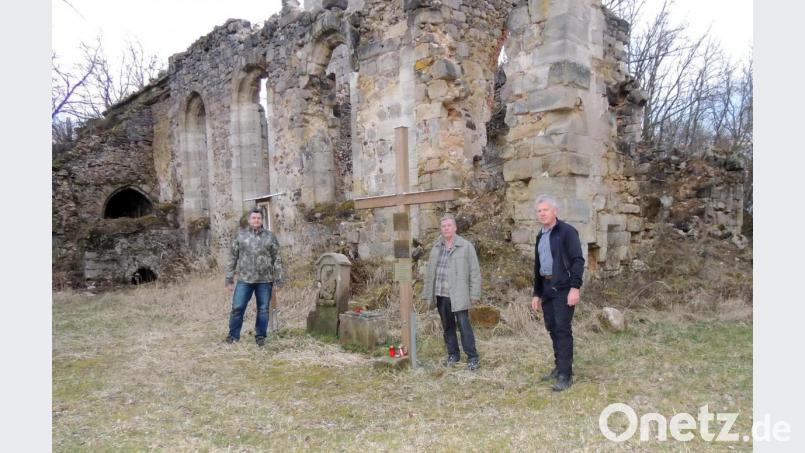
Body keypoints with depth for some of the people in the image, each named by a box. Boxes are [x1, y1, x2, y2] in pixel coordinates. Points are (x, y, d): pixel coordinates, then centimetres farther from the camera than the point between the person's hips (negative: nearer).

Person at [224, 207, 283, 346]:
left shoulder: (270, 237, 4)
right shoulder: (240, 235, 5)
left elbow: (276, 260, 5)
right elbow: (232, 258, 7)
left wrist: (277, 280, 0)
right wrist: (229, 279, 3)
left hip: (265, 280, 0)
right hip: (244, 279, 0)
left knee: (263, 310, 7)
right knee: (237, 307, 0)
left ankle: (260, 336, 19)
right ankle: (233, 335, 16)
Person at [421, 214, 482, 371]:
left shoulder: (466, 246, -3)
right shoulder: (436, 248, 11)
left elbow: (474, 271, -4)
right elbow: (430, 272, 14)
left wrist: (474, 294, -8)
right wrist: (428, 294, 12)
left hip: (458, 296, -5)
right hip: (440, 295, 5)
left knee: (464, 326, -5)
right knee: (447, 327, 13)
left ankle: (472, 358, 5)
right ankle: (453, 355, 25)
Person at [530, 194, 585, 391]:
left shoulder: (567, 231, -7)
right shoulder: (540, 236, 16)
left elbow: (578, 260, -14)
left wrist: (575, 287, -22)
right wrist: (537, 293, 18)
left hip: (563, 288, -7)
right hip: (547, 288, 7)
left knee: (563, 329, -7)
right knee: (552, 329, 11)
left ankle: (566, 375, -3)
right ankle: (559, 367, 22)